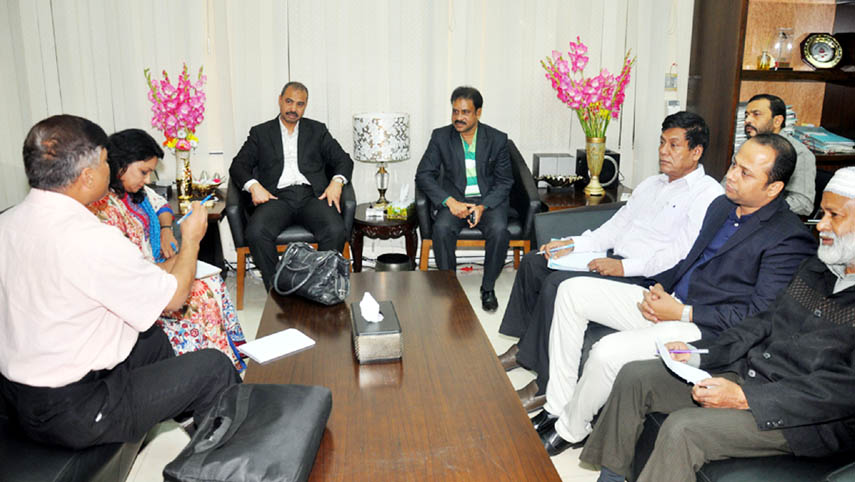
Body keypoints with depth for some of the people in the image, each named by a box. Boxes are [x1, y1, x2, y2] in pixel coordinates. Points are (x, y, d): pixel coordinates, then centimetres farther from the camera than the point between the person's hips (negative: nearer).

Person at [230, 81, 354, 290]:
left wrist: (336, 182, -6)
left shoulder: (318, 130, 22)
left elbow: (343, 160, 16)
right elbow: (238, 165, 12)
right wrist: (253, 185, -9)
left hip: (312, 196, 0)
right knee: (256, 232, -32)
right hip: (277, 198, 0)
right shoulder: (260, 132, 20)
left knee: (336, 231, -32)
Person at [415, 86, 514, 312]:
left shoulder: (497, 139, -2)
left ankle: (488, 288, -9)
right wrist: (450, 201, -19)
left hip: (488, 199, 0)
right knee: (442, 228, -30)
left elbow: (504, 182, 1)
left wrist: (483, 207, -17)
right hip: (454, 199, 0)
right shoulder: (440, 137, -1)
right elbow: (423, 174, -5)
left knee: (499, 230, -30)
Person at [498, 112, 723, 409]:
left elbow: (684, 254, -19)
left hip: (644, 277, -9)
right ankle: (523, 348, 12)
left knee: (557, 283, -26)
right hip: (613, 260, 9)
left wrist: (624, 267, -24)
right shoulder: (651, 184, 20)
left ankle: (547, 384, -16)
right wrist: (573, 245, 2)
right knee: (533, 262, 4)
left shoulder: (708, 194, -8)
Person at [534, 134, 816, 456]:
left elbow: (760, 314, -18)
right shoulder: (722, 206, 12)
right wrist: (659, 287, 1)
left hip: (706, 329, -9)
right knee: (572, 291, -2)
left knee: (609, 353, -29)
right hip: (670, 300, 9)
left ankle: (571, 429, 2)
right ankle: (557, 406, 3)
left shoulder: (790, 239, -14)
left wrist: (684, 313, -18)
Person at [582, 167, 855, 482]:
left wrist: (743, 398, -26)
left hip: (807, 417, -8)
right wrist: (699, 355, 1)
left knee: (683, 429, -29)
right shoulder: (814, 268, 11)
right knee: (633, 376, 0)